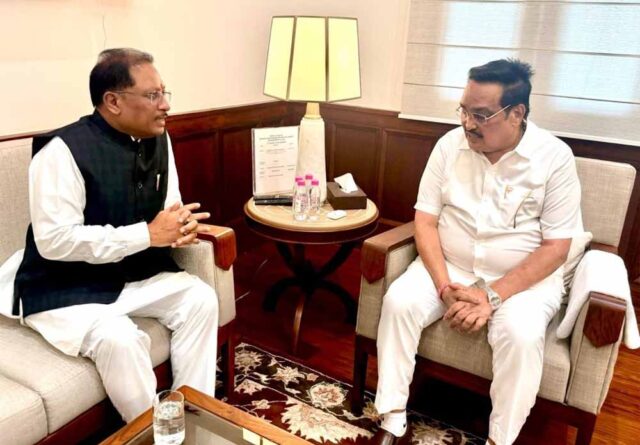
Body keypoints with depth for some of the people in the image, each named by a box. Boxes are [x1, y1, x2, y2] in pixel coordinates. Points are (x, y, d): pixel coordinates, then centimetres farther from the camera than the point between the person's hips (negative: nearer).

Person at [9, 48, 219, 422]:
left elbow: (168, 206, 10)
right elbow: (54, 241, -26)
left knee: (200, 299, -13)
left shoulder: (158, 139, 0)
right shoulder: (64, 151, -21)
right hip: (65, 289, -6)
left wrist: (181, 225, -17)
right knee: (118, 337, -31)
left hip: (134, 274, 7)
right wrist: (147, 234, -27)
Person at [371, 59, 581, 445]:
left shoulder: (555, 157, -11)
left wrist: (493, 295, -22)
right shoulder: (450, 145, -3)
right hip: (450, 268, 3)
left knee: (521, 334, -31)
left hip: (525, 278, -2)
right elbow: (425, 221, -4)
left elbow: (556, 247, -12)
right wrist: (445, 287, -17)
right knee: (399, 301, -22)